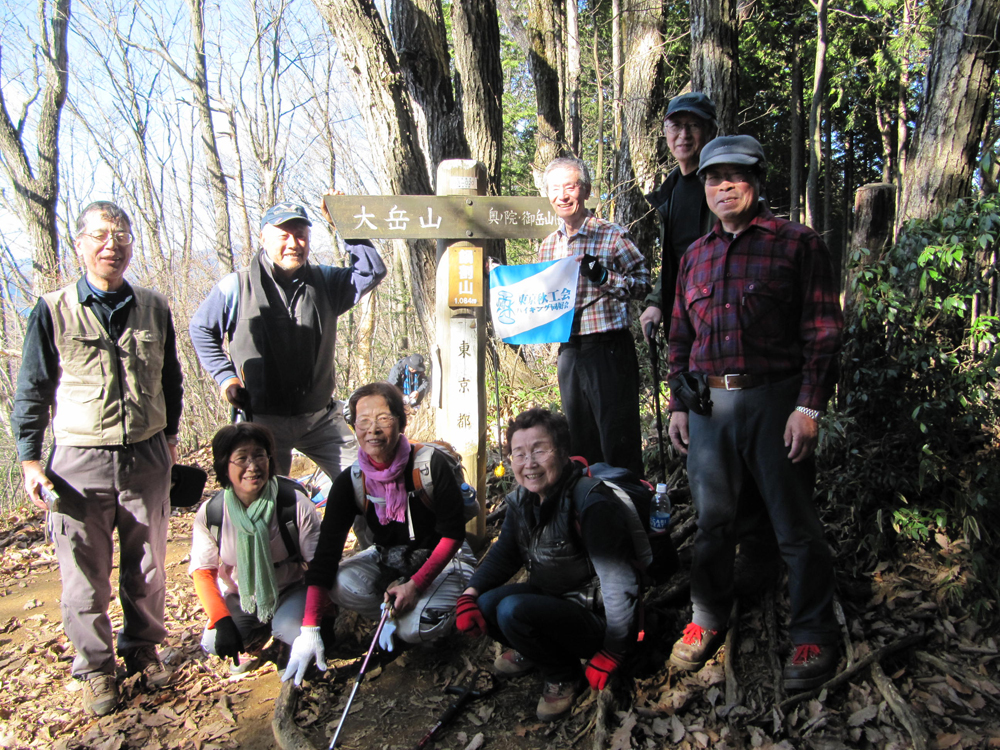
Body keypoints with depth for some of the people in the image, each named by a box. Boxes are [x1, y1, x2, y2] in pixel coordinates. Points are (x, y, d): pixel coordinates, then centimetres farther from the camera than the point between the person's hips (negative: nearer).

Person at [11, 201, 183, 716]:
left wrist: (170, 435, 18)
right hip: (79, 463, -2)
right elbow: (32, 391, 3)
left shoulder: (153, 308, 5)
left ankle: (143, 648, 35)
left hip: (147, 459, 2)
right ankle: (96, 667, 26)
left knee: (147, 567, 14)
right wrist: (29, 459, -1)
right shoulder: (53, 311, -2)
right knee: (86, 576, 6)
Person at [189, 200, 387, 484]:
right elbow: (201, 329, 10)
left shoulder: (325, 282, 6)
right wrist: (225, 377, 0)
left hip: (320, 418, 2)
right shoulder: (236, 287, -3)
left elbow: (373, 271, -1)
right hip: (262, 420, -2)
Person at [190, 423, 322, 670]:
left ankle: (280, 624, 6)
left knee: (293, 632, -31)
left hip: (290, 590, -2)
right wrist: (222, 621, -21)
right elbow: (203, 571, -6)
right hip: (240, 597, 3)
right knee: (212, 643, -21)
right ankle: (257, 636, 12)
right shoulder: (210, 513, -13)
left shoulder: (294, 502, -20)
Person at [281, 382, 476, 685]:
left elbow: (452, 534, -15)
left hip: (442, 559, -3)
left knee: (415, 629, -29)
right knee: (341, 585, -26)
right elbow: (326, 552, -16)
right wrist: (309, 629, -24)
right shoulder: (351, 482, -12)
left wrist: (415, 585, -24)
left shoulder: (430, 465, -21)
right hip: (389, 559, 4)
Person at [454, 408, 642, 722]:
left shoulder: (591, 505, -27)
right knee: (483, 605, -14)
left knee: (513, 610, -28)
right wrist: (470, 593, -10)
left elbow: (619, 582, -26)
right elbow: (504, 554, 8)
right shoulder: (521, 500, -1)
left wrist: (611, 655, -23)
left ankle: (564, 676, -1)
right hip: (549, 598, 7)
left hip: (593, 615, -7)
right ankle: (532, 651, 16)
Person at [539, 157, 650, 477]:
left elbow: (643, 283, -8)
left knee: (618, 441, -1)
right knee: (578, 440, 16)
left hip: (608, 349, -6)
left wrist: (604, 276, -23)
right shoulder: (548, 245, 13)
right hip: (568, 351, 6)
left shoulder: (612, 235, -6)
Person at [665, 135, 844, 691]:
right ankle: (709, 621, 28)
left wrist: (809, 407, -12)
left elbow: (823, 332, -5)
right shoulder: (695, 256, 16)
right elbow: (681, 337, 18)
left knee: (796, 525, 3)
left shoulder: (798, 244, 1)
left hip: (775, 399, -4)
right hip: (708, 404, 5)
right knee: (712, 520, 12)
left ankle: (814, 635, 18)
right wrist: (678, 404, 11)